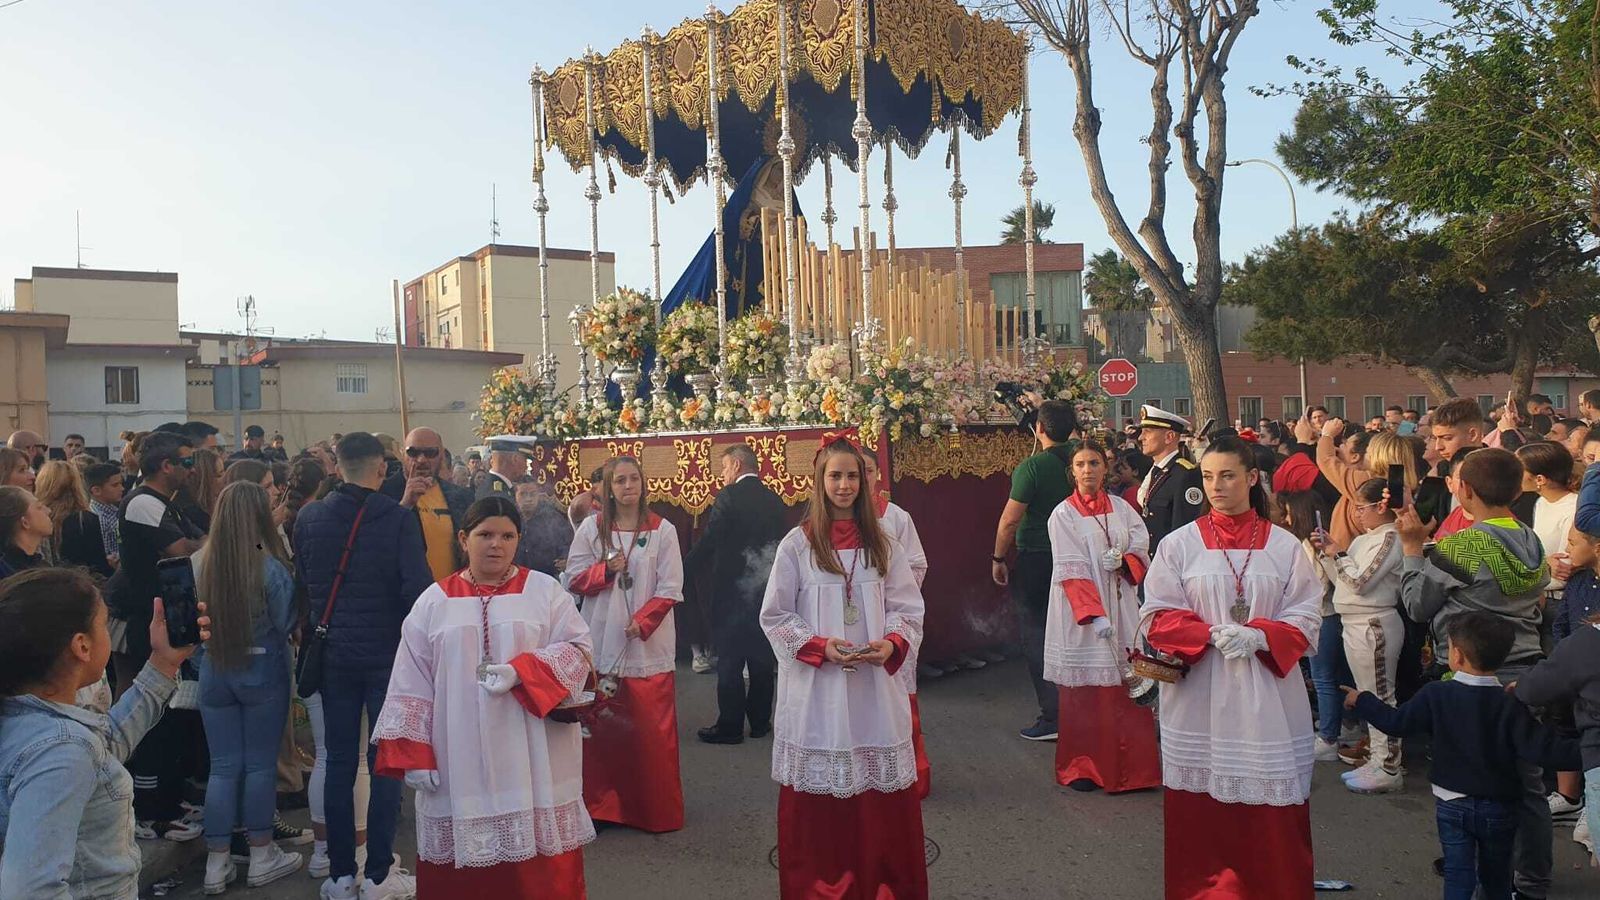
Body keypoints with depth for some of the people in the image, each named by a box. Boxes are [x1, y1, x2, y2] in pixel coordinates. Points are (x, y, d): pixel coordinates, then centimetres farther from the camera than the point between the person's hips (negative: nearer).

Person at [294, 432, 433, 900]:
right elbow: (417, 588, -18)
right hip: (387, 653, -4)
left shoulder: (308, 518, 0)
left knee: (339, 761, 11)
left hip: (333, 655, 4)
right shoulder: (399, 519, -13)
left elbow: (303, 582, 9)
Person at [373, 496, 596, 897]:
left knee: (539, 866, 2)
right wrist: (414, 755, -2)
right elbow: (411, 686, 6)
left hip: (533, 762, -1)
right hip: (461, 764, 1)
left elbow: (577, 649, -2)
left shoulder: (544, 590, 5)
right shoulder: (434, 601, 8)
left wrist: (518, 672, -16)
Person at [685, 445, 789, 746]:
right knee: (762, 659, 13)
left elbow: (708, 542, -16)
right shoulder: (775, 500, 7)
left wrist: (683, 569, -6)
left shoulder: (728, 496, -11)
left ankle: (730, 726, 4)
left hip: (732, 588, -6)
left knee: (729, 661, 1)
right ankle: (760, 721, 20)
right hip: (767, 589, 6)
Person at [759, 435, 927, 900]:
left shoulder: (882, 542, 6)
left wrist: (892, 644, -12)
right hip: (815, 685, -2)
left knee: (882, 792, 5)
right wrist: (819, 646, -13)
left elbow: (908, 607, 7)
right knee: (818, 794, 4)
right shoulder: (797, 543, -2)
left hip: (875, 683, 2)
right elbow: (774, 616, 0)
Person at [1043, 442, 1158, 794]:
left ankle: (1131, 764, 14)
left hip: (1122, 610, 3)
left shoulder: (1121, 508, 10)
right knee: (1085, 692, 0)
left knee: (1128, 685, 3)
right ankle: (1083, 766, 13)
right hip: (1081, 612, -3)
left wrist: (1122, 559, -14)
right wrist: (1094, 615, -19)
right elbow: (1071, 571, -10)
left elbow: (1142, 551, 8)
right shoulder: (1063, 514, -2)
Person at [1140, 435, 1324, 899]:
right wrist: (1211, 633, -17)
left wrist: (1258, 635, -17)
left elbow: (1306, 617, 0)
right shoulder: (1178, 544, 0)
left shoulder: (1284, 545, 2)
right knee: (1200, 807, 5)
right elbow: (1157, 615, -2)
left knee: (1269, 805, 5)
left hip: (1267, 696, 0)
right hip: (1199, 696, 0)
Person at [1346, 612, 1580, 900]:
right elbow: (1542, 748, -21)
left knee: (1458, 874, 7)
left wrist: (1362, 700, 7)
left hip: (1451, 803, 0)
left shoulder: (1435, 695, -13)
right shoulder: (1510, 705, -16)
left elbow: (1396, 722, -8)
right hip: (1499, 807, 1)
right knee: (1496, 876, 19)